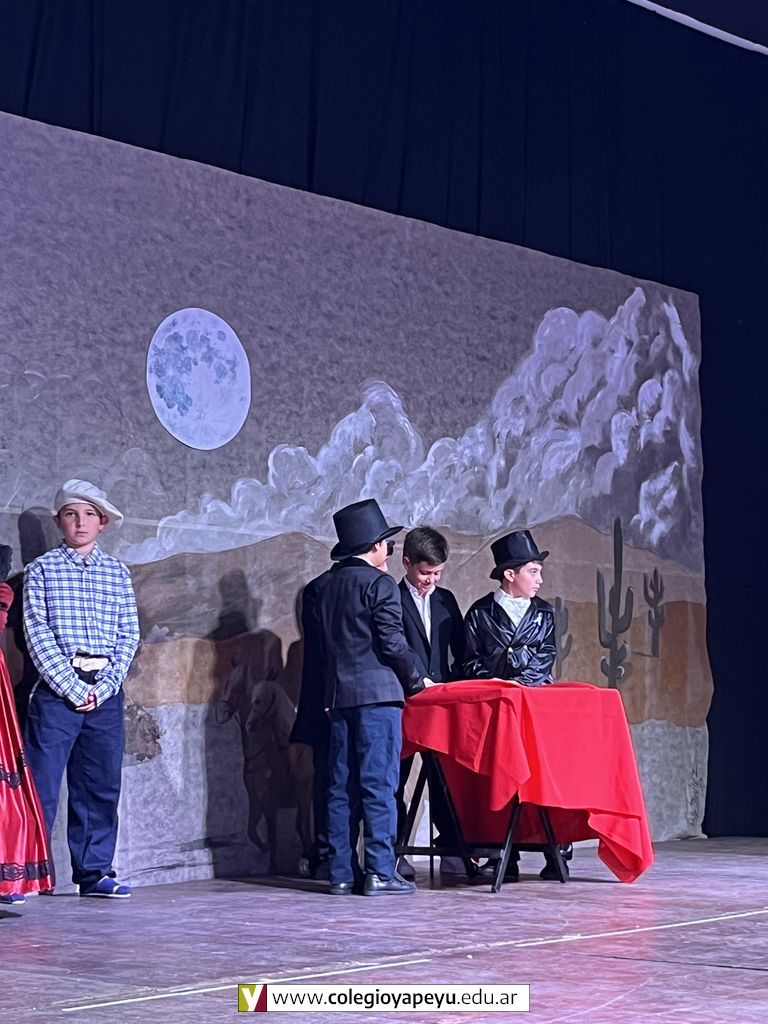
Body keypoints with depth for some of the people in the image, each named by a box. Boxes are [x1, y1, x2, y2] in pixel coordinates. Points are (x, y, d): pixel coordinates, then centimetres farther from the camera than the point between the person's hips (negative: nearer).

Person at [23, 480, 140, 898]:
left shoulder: (117, 572, 12)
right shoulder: (41, 570, 4)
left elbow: (129, 634, 8)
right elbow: (37, 634, -4)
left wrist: (104, 686, -5)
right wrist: (72, 687, -11)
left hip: (106, 689, 3)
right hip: (57, 688, -3)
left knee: (101, 784, 6)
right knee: (42, 783, -6)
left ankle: (94, 872, 13)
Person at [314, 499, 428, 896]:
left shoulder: (328, 587, 15)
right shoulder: (379, 584, -7)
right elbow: (392, 643, -11)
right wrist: (416, 682, 2)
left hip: (339, 696, 7)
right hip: (377, 693, -7)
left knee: (341, 787, 7)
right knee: (379, 785, -5)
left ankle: (341, 874, 8)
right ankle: (380, 872, -6)